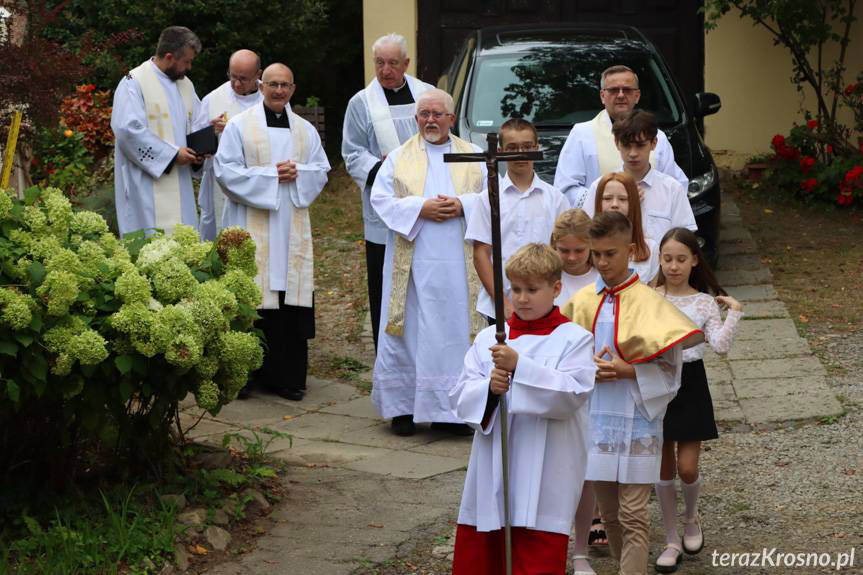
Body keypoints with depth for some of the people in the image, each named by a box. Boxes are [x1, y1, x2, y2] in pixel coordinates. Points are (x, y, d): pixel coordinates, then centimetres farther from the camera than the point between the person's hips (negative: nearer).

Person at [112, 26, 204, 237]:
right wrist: (172, 154, -17)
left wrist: (197, 152, 0)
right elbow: (128, 130, -18)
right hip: (146, 185, -7)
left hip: (179, 183, 8)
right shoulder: (134, 83, -9)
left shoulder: (185, 85, 16)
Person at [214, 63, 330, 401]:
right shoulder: (239, 126, 3)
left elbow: (321, 171, 14)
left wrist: (297, 174, -6)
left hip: (292, 225, 4)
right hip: (251, 225, -4)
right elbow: (226, 170, -5)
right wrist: (271, 175, -11)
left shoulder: (306, 131, 16)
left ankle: (287, 376, 5)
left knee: (290, 295, 1)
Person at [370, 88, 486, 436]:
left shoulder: (473, 157, 12)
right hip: (413, 263, -1)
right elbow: (381, 199, 1)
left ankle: (450, 407, 5)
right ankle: (402, 407, 6)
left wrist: (462, 206, -12)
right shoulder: (399, 158, 10)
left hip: (459, 264, 1)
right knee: (411, 332, -1)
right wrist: (420, 208, -13)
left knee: (455, 330, 0)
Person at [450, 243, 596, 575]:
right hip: (491, 476, 4)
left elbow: (573, 395, -15)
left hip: (543, 482, -4)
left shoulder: (574, 339, -2)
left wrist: (519, 366, -22)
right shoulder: (488, 338, 10)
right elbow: (461, 398, 6)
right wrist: (488, 388, -15)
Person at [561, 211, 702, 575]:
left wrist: (627, 371, -20)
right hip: (595, 420, 5)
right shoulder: (582, 302, 4)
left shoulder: (648, 303, -8)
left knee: (632, 515, -6)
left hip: (635, 422, -5)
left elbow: (670, 371, -7)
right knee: (608, 513, 13)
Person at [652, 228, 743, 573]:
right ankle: (672, 541, 19)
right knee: (663, 468, 6)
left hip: (690, 385, -1)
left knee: (687, 468, -3)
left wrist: (735, 312, -18)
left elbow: (721, 346, -14)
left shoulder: (704, 302, -2)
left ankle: (691, 519, 30)